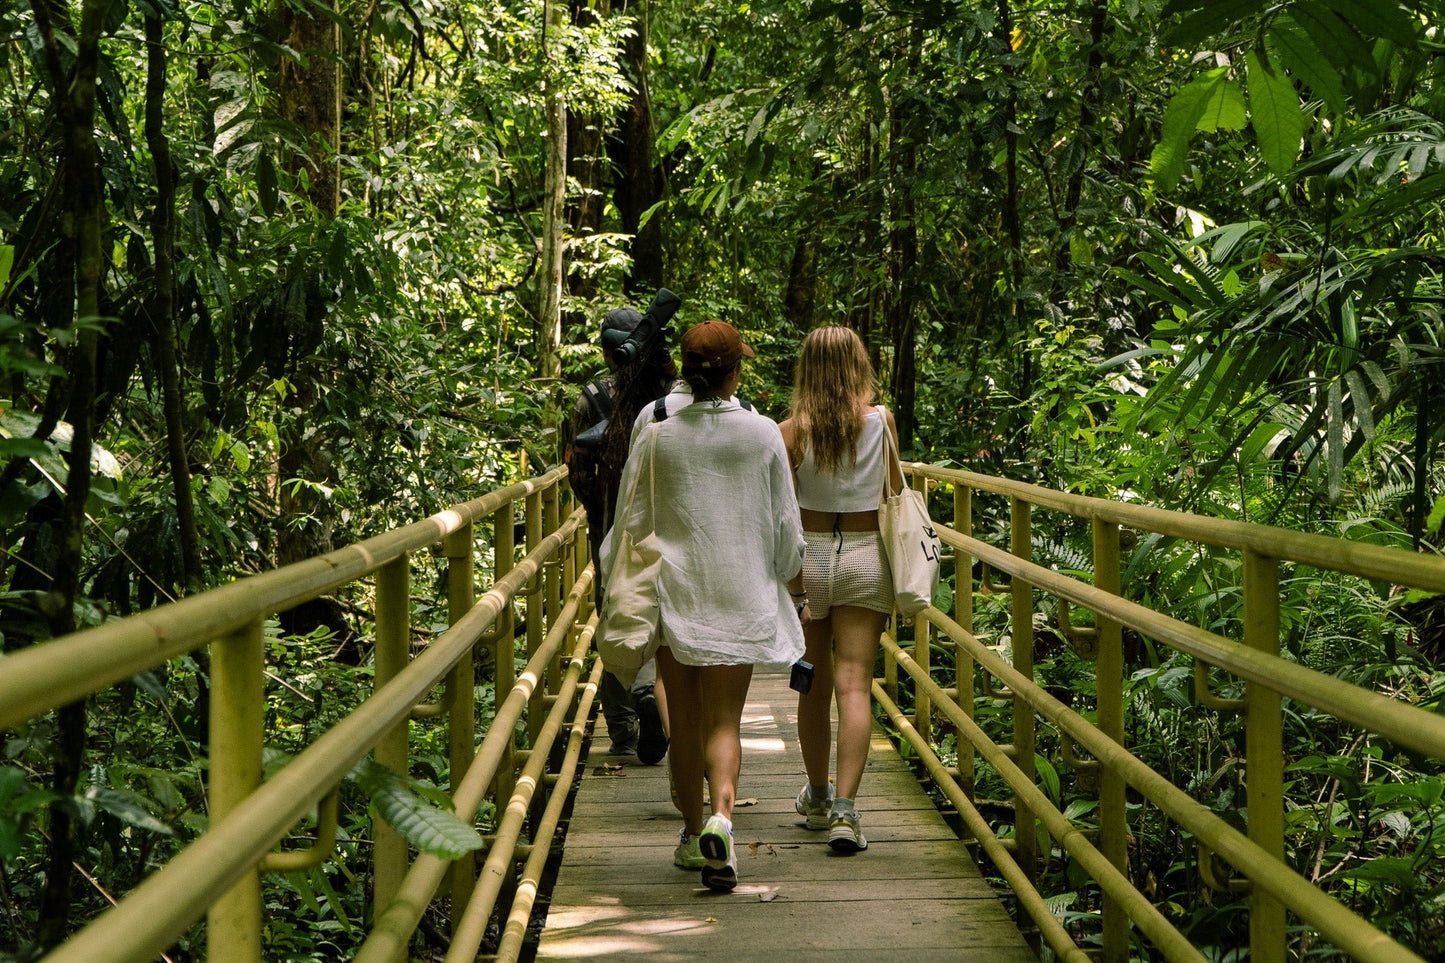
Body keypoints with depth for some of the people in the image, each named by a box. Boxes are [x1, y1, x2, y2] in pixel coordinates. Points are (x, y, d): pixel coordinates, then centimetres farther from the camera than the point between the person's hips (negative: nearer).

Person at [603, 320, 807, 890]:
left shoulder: (659, 436, -5)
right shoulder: (763, 434, -5)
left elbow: (634, 520, 2)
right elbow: (784, 521, 3)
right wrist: (792, 574, 19)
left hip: (675, 593, 1)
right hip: (740, 595, -1)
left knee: (685, 721, 13)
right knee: (725, 720, 3)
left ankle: (693, 833, 24)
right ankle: (721, 817, -21)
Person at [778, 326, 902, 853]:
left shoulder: (792, 431, -7)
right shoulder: (881, 421, -5)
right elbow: (896, 490, 8)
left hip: (808, 554, 0)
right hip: (865, 556, 0)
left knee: (814, 685, 14)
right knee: (854, 684, -3)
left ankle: (818, 797, 30)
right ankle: (845, 810, -14)